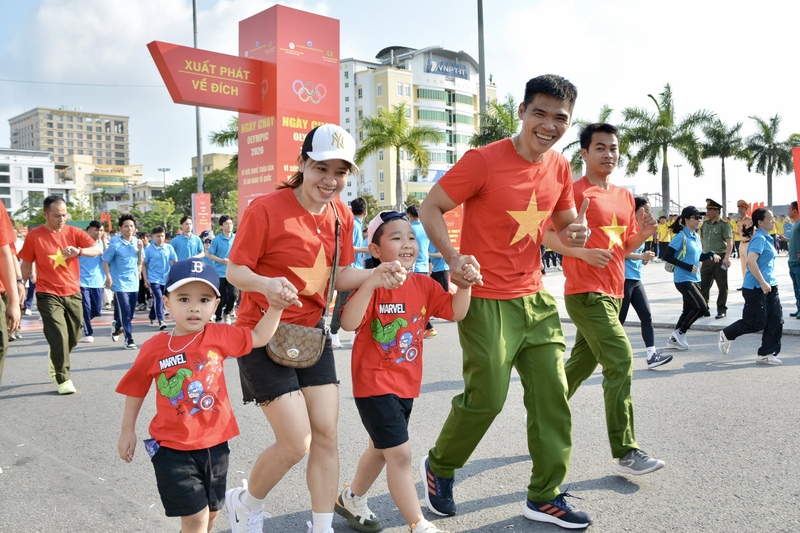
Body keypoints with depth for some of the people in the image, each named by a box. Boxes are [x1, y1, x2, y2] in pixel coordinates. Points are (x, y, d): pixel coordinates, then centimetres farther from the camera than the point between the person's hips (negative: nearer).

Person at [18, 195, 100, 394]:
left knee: (73, 337, 12)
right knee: (58, 336, -11)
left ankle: (56, 360, 41)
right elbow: (26, 266, 2)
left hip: (73, 294, 3)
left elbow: (97, 250, -9)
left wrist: (79, 250, -27)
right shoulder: (34, 236, -5)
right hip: (48, 295, -3)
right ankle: (63, 379, 0)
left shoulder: (74, 232, 1)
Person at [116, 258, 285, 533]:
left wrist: (275, 306, -13)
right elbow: (136, 390, 2)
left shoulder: (219, 336, -8)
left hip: (214, 443, 3)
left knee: (211, 511, 20)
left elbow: (258, 337, 0)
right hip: (173, 448, -3)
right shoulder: (154, 348, -12)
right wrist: (128, 431, 8)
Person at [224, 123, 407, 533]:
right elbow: (235, 271, -13)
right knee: (296, 442, -7)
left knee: (326, 436, 5)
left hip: (311, 330, 6)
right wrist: (266, 284, -34)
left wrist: (377, 274, -11)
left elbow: (338, 276, 7)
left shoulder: (341, 216, 2)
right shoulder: (265, 208, -17)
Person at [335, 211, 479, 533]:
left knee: (381, 449, 22)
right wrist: (371, 283, -40)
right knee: (400, 453, -8)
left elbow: (456, 312, -2)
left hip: (406, 383, 8)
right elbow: (348, 323, -29)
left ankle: (351, 500, 45)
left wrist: (465, 283, -18)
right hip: (375, 383, -7)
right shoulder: (371, 285, -16)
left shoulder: (424, 285, 2)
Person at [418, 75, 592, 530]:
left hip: (536, 297, 7)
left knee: (552, 394, 7)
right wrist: (454, 258, -27)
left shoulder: (560, 168, 6)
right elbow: (431, 209, -10)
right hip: (486, 299, -7)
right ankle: (439, 466, 27)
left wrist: (576, 233, -6)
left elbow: (565, 223, 19)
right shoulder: (484, 160, -14)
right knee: (487, 396, -2)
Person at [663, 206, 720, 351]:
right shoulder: (681, 237, -14)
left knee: (689, 310, 11)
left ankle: (674, 339, 20)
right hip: (683, 280, -9)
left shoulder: (696, 237, 11)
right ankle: (680, 332, 3)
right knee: (701, 307, -13)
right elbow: (668, 257, -19)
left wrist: (711, 254, 2)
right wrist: (688, 266, -21)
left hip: (695, 279, 9)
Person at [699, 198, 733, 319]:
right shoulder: (705, 224, 11)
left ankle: (722, 310, 11)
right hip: (706, 258, 6)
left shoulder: (724, 224, -8)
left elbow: (729, 242, -15)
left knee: (722, 286, 3)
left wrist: (727, 257, -26)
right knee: (703, 285, 8)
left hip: (720, 258, -6)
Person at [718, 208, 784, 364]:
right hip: (756, 287, -9)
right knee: (756, 322, -3)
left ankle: (766, 354, 12)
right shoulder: (759, 239, -15)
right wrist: (762, 283, -26)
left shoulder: (767, 239, 15)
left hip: (769, 286, 9)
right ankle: (726, 335, 18)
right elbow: (751, 261, -27)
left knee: (776, 320, 5)